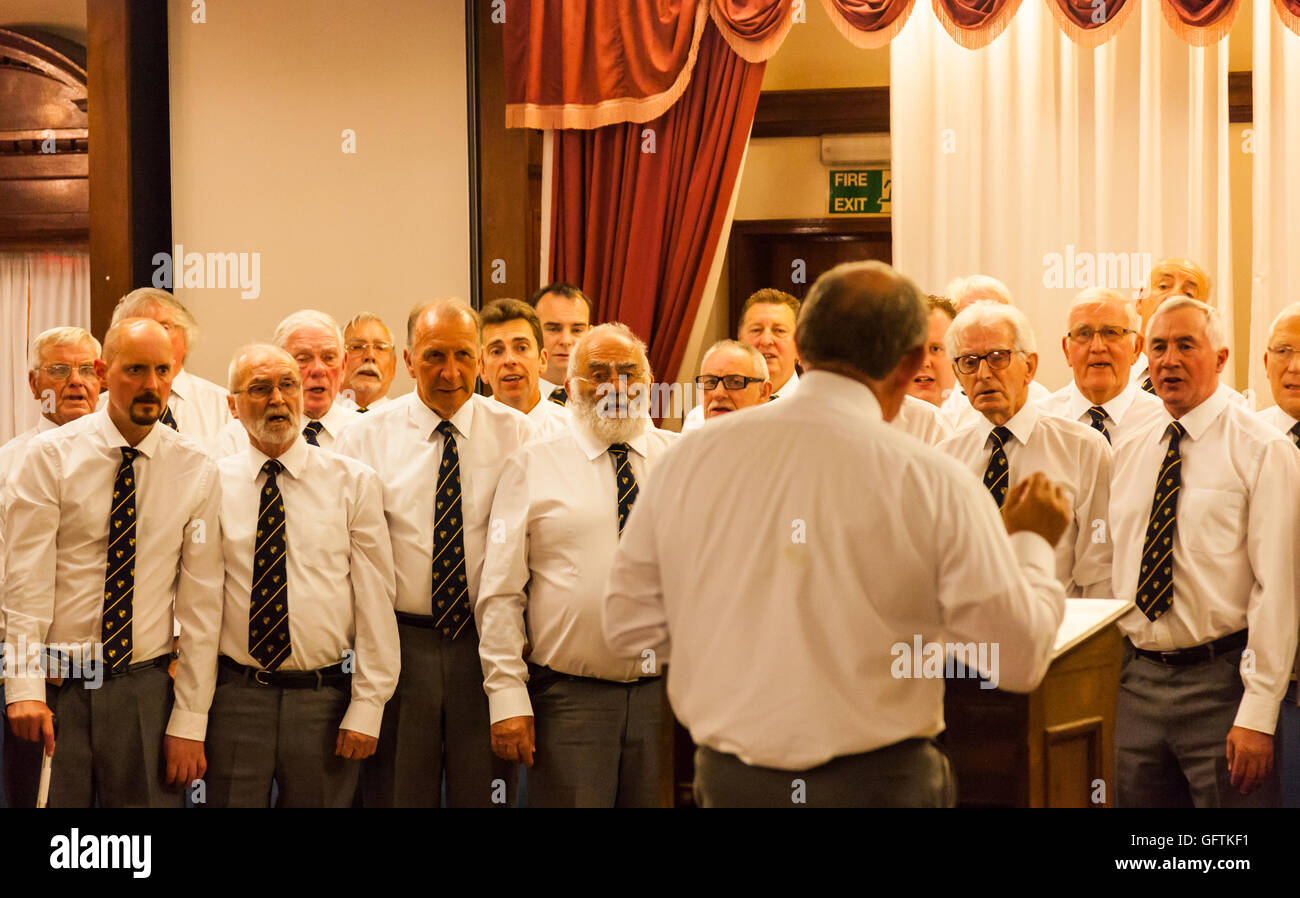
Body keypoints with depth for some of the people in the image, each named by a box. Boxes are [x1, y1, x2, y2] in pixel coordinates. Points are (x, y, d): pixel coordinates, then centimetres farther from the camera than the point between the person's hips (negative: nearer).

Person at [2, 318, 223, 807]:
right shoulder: (50, 455, -2)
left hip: (145, 686, 1)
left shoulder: (196, 470, 1)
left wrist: (189, 721, -3)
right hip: (55, 682, -1)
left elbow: (200, 600, 0)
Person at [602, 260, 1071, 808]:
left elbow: (628, 625, 4)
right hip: (876, 783, -3)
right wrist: (1032, 542, 10)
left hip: (727, 781, 3)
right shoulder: (934, 484, -13)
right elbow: (1018, 660, -7)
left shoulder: (692, 455, -4)